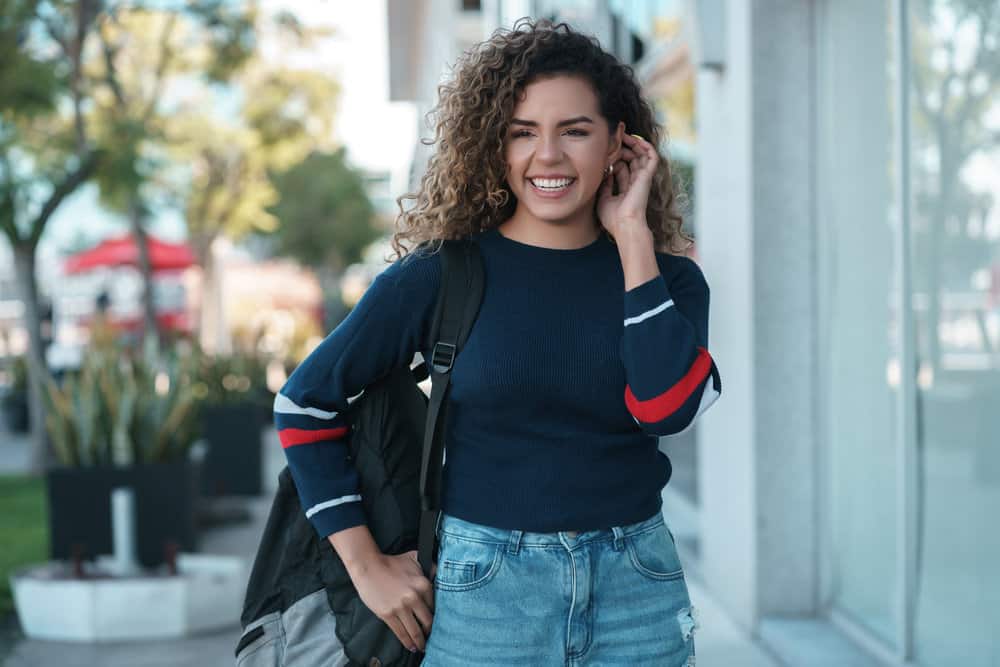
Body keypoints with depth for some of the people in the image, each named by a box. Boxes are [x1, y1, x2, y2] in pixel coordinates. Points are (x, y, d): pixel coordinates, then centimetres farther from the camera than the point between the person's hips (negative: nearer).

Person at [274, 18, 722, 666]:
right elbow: (305, 402, 0)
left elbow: (668, 407, -17)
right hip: (485, 590, -2)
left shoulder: (668, 278, 2)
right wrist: (368, 567, -2)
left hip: (638, 592, 2)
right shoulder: (441, 277, -4)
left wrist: (632, 236, -12)